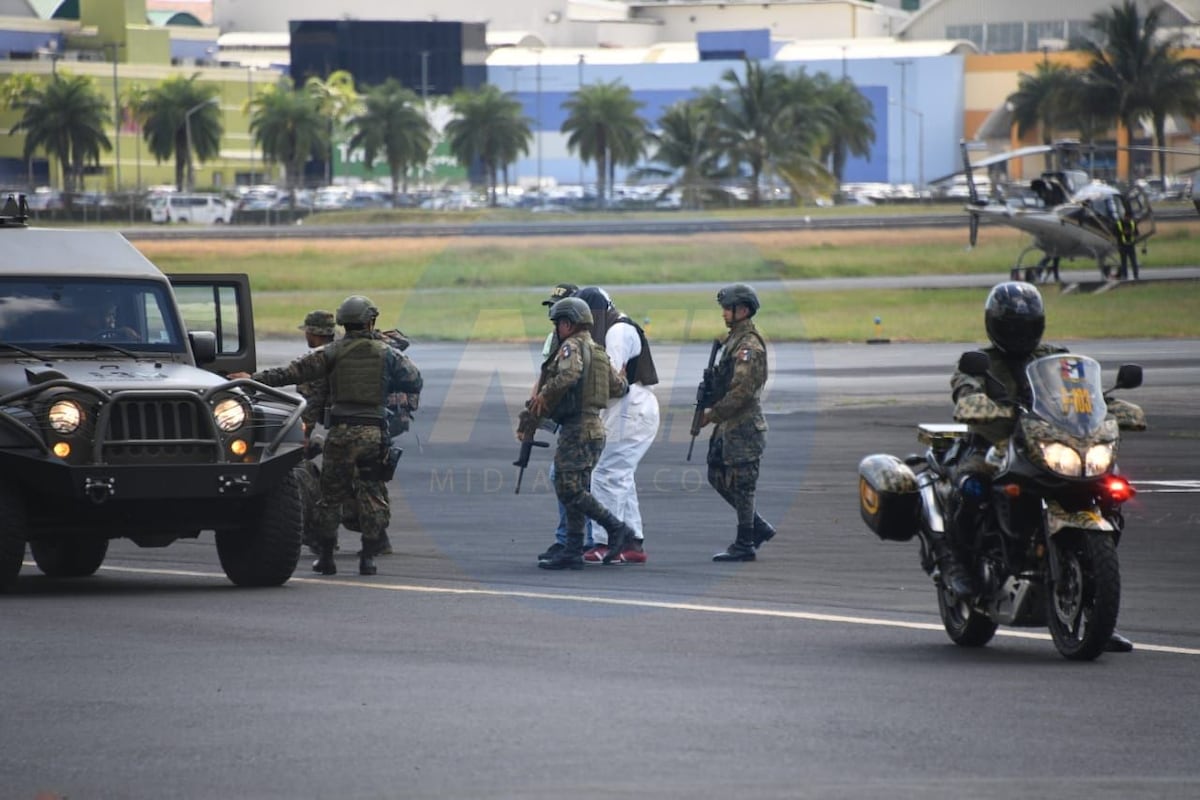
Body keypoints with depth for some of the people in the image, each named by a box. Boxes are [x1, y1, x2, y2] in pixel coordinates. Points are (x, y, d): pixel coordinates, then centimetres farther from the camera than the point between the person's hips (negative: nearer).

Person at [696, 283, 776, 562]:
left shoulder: (749, 346, -17)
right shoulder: (734, 340, 15)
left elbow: (742, 391, -23)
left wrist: (713, 414, -17)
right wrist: (710, 410, 9)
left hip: (743, 427, -10)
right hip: (729, 426, 10)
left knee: (741, 485, -4)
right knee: (718, 477, 15)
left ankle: (744, 546, 2)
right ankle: (759, 528, 22)